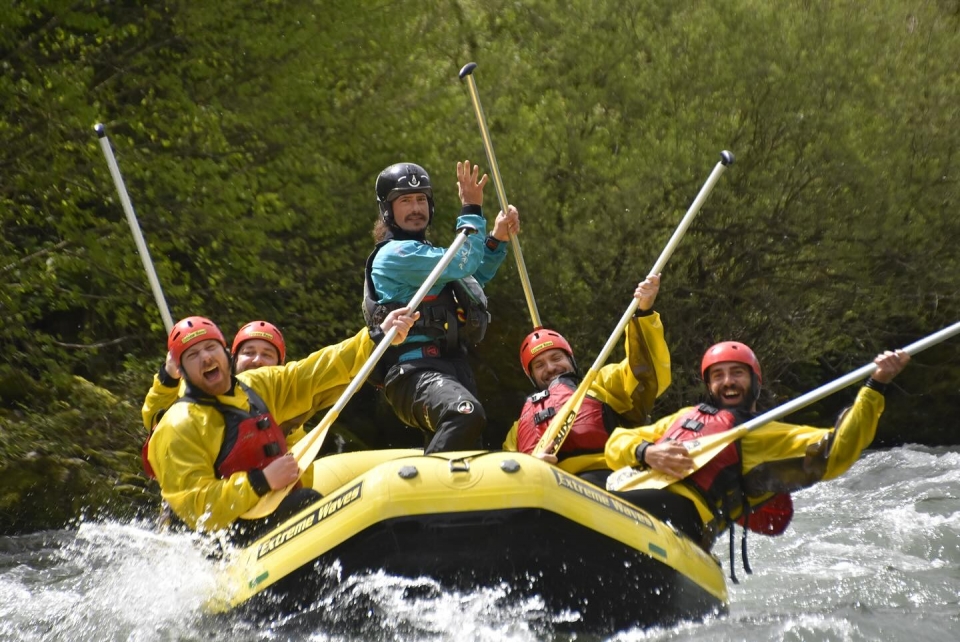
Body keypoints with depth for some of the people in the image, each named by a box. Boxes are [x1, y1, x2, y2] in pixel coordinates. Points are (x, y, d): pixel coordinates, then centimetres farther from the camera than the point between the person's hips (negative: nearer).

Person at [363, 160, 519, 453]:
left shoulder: (422, 252, 25)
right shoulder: (394, 254, -5)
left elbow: (474, 278, 41)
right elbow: (462, 264, -15)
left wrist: (497, 240, 25)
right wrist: (471, 209, -5)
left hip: (452, 370, 10)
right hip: (415, 371, -10)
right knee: (467, 414, -39)